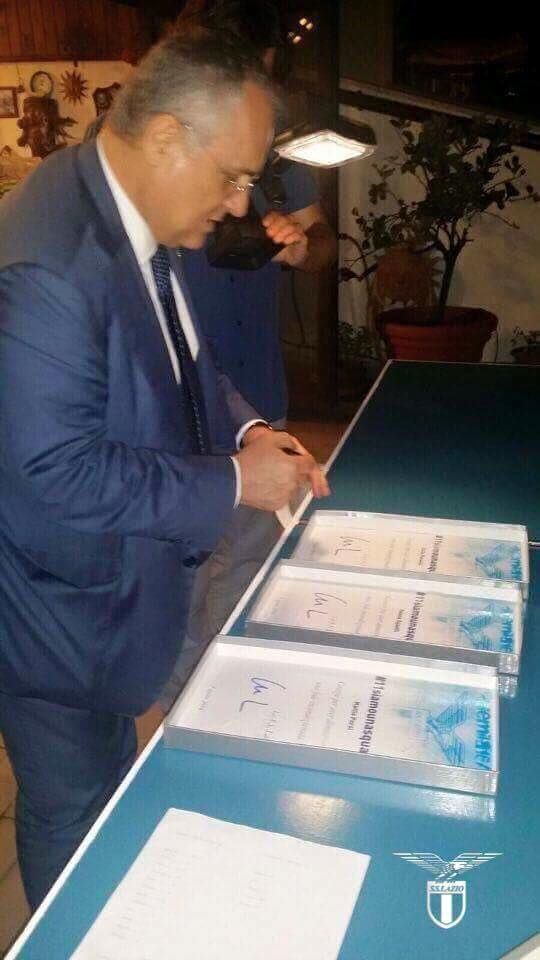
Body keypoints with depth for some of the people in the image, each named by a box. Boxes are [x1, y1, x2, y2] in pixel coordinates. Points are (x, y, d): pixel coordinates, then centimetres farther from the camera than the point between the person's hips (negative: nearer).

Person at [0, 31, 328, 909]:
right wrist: (234, 483, -24)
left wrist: (244, 428, -6)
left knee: (114, 787, 30)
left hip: (116, 583, 9)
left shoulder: (140, 219, -2)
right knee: (70, 817, 16)